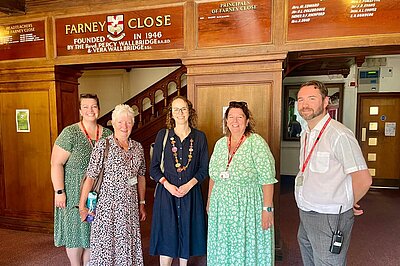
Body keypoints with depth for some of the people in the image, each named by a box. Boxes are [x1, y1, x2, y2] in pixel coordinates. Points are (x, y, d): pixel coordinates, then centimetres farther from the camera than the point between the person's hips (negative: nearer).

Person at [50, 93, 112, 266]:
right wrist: (59, 191, -15)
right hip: (74, 193, -3)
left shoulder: (108, 134, 2)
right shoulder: (70, 133, -10)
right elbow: (56, 163, -11)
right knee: (75, 231, 10)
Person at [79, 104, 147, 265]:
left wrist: (142, 204, 13)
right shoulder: (103, 146, -9)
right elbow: (90, 177, -8)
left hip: (130, 206, 4)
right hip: (107, 205, -3)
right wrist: (82, 206, -6)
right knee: (105, 245, 8)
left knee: (129, 245, 13)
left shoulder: (137, 147, 3)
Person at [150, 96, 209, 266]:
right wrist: (167, 184, -12)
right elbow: (154, 167, 2)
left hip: (191, 193, 1)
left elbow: (204, 169, 2)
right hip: (166, 191, 0)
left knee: (187, 232, 12)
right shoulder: (163, 135, 2)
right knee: (166, 235, 5)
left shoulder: (199, 137, 2)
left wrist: (189, 185, -12)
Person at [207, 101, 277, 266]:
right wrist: (209, 201, 14)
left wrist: (267, 209, -17)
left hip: (248, 208, -4)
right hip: (221, 207, 5)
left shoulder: (256, 143, -11)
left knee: (247, 249, 10)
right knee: (222, 249, 17)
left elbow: (267, 179, -14)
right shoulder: (220, 144, 4)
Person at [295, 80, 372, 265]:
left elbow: (363, 180, -19)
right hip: (305, 215, 8)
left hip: (329, 219, -8)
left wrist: (346, 204, -3)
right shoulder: (305, 134, 8)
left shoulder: (339, 135, -20)